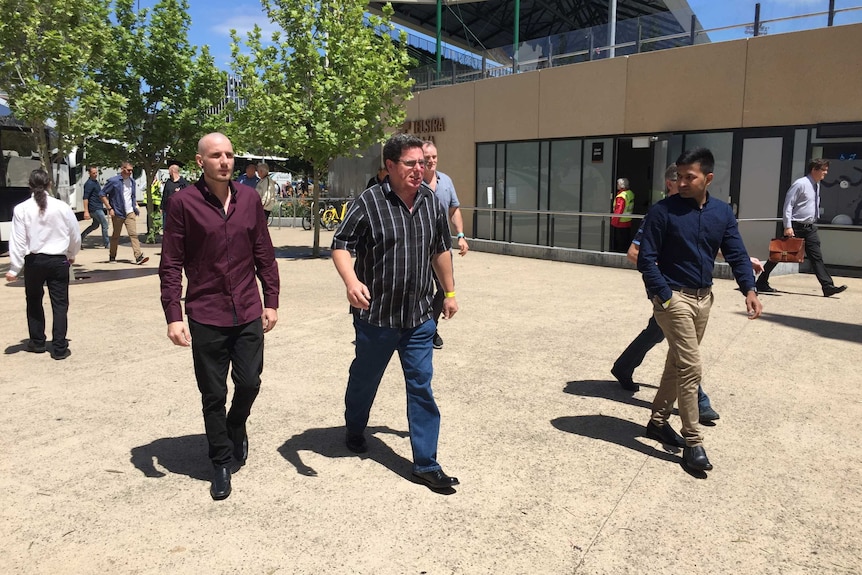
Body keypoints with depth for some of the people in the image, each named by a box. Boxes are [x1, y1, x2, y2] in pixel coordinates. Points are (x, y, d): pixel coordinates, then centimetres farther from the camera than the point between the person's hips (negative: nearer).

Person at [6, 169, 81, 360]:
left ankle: (37, 342, 29)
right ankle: (59, 348, 5)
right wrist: (71, 255, 22)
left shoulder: (21, 209, -7)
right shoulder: (62, 207, -6)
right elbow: (75, 235, 4)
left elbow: (18, 241, -8)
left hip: (34, 261, 1)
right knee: (60, 304, 5)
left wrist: (14, 268, -2)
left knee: (34, 302, 19)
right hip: (58, 261, 0)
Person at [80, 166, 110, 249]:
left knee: (95, 225, 18)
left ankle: (81, 237, 24)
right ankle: (106, 243, 2)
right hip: (94, 208, -10)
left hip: (98, 208, 10)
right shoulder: (89, 184, -15)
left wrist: (107, 205, 27)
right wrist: (86, 211, -24)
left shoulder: (96, 182, 15)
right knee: (105, 224, -5)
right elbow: (85, 198, -19)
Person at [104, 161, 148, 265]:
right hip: (117, 213, -4)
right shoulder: (113, 181, -6)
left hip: (130, 212, 4)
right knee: (115, 236, 8)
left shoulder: (132, 181, 11)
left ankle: (139, 256, -15)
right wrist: (109, 208, -9)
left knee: (133, 234, -8)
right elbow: (102, 193, -4)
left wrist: (135, 207, 13)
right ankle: (112, 256, 23)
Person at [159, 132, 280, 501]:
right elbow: (171, 264, -5)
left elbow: (264, 254, 8)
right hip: (205, 316, -2)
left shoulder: (249, 198, 3)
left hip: (249, 313, 3)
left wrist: (271, 301, 7)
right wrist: (173, 315, -10)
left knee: (249, 383, 8)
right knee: (213, 395, 8)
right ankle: (221, 463, 27)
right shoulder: (184, 202, -7)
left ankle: (236, 425, 41)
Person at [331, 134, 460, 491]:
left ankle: (425, 464, 16)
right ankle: (354, 429, 48)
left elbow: (441, 250, 15)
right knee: (364, 379, 18)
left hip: (419, 317, 4)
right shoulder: (369, 202, -12)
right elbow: (340, 245, -13)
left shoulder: (431, 202, 4)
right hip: (375, 315, -3)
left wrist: (449, 292, 18)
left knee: (421, 388, 5)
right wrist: (351, 281, -31)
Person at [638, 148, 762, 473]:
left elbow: (736, 255, 2)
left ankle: (658, 421, 31)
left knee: (677, 364, 15)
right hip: (674, 297, -6)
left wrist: (749, 290, -13)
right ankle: (693, 442, 4)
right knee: (691, 369, -8)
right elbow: (646, 259, -11)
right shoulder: (663, 211, -11)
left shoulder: (722, 213, 4)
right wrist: (665, 296, -18)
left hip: (704, 298, 6)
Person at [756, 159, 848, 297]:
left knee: (817, 257, 1)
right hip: (796, 227, -7)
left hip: (810, 228, 7)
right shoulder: (800, 184, -12)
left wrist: (813, 223, 18)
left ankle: (828, 287, -1)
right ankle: (762, 283, 9)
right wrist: (787, 226, -21)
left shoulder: (816, 185, 13)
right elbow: (788, 205, -16)